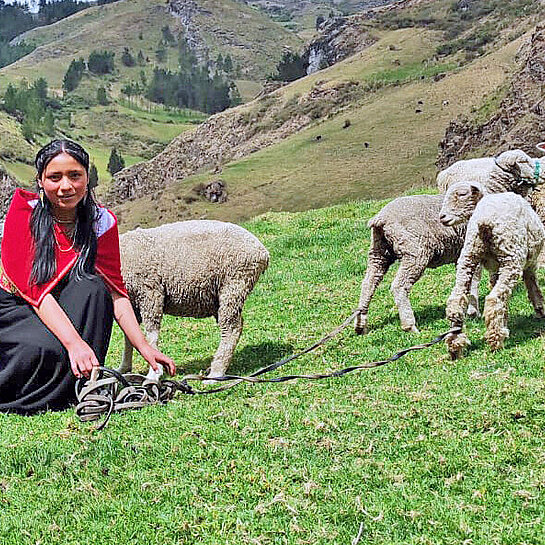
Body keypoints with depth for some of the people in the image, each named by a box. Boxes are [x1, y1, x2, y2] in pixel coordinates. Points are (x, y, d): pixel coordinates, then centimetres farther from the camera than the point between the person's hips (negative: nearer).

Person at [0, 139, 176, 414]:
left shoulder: (102, 221, -7)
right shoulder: (24, 211, -18)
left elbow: (115, 292, -9)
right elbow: (33, 287, -27)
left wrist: (145, 348, -21)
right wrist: (74, 342, -39)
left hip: (67, 309, 3)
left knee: (91, 286, -28)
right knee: (47, 349, -34)